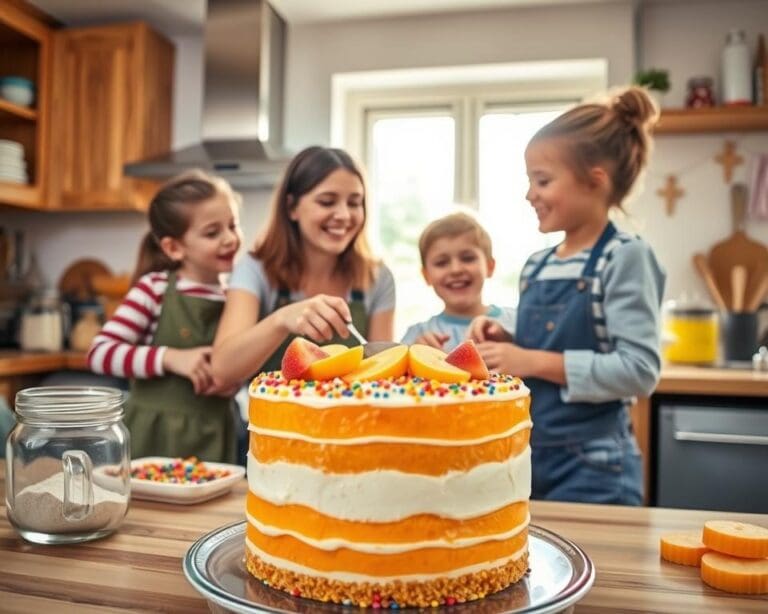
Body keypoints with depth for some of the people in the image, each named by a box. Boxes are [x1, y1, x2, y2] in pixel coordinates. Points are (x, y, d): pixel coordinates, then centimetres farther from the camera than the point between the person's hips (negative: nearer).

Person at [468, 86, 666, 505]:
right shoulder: (535, 266, 7)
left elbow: (640, 370, -20)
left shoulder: (625, 258, -12)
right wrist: (505, 343, -3)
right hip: (525, 458, 6)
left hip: (592, 472, -6)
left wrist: (534, 361, -20)